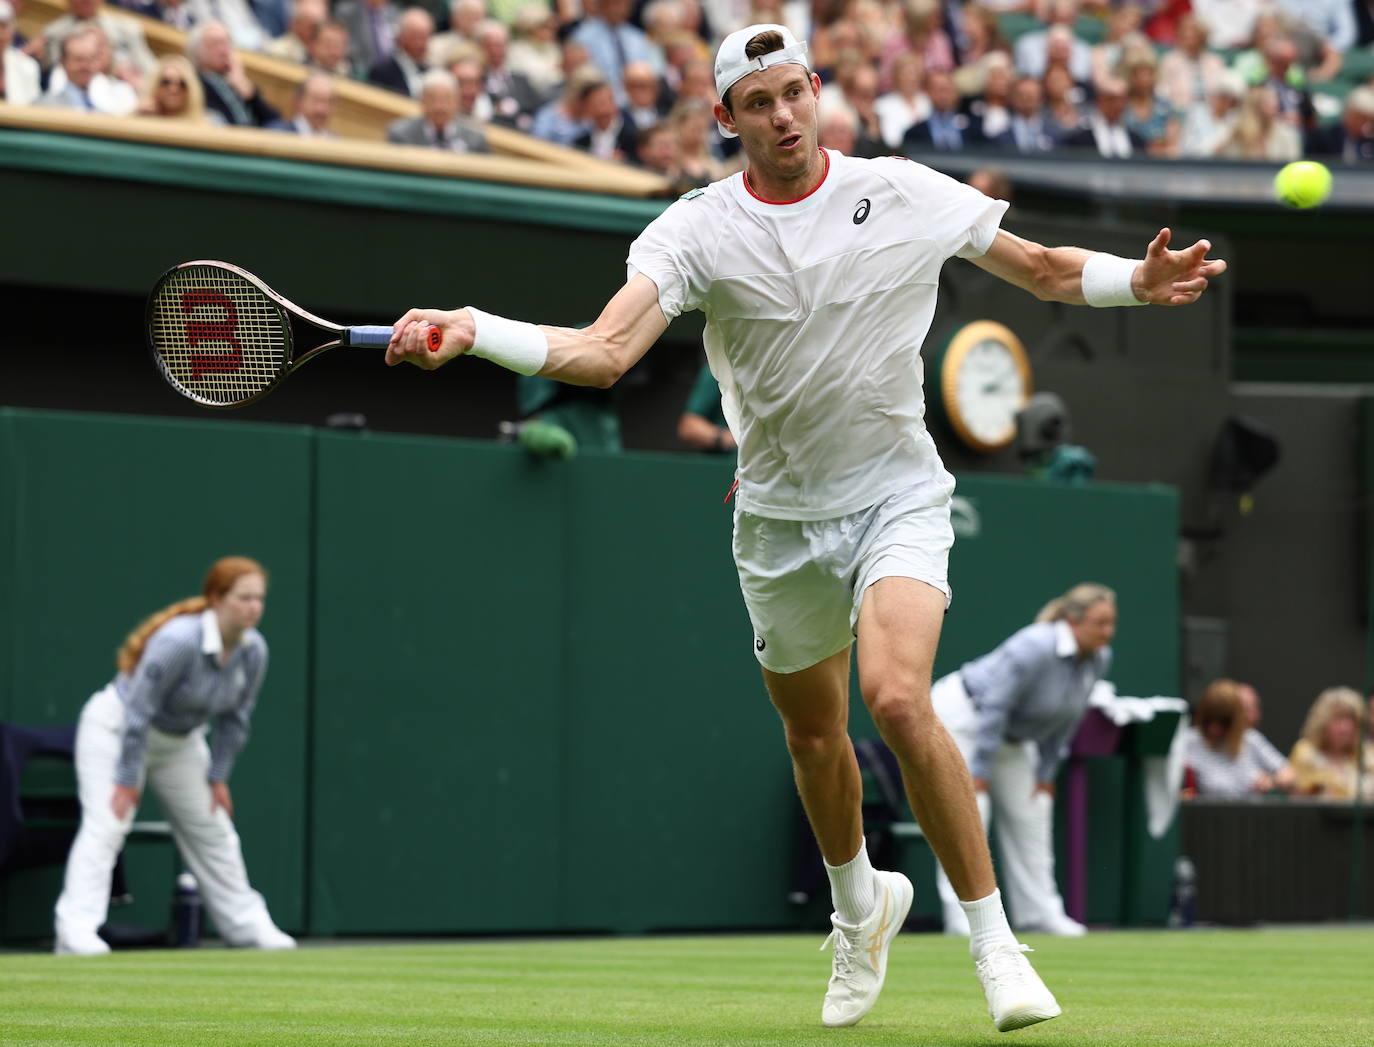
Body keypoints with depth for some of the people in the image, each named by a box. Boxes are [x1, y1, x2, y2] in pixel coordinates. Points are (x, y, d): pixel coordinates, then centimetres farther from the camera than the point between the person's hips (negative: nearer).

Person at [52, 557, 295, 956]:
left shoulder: (253, 651, -13)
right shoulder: (178, 641, -34)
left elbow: (234, 720, 0)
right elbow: (139, 711, -29)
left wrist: (217, 777, -1)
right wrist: (127, 781, -25)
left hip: (180, 740, 7)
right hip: (114, 728, -7)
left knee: (213, 830, 11)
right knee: (105, 825, -20)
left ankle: (246, 924, 22)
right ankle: (75, 929, -28)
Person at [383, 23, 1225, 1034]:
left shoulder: (903, 193, -6)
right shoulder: (696, 230, -8)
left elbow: (1047, 269, 5)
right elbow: (604, 352, -20)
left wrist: (1140, 279, -14)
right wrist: (469, 329, -35)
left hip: (896, 494, -2)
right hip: (780, 516, 2)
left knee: (897, 697, -25)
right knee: (813, 734, 16)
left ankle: (995, 939, -15)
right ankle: (861, 904, 47)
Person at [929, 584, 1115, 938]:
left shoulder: (1098, 660, -9)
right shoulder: (1034, 648, -33)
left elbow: (1065, 720, 2)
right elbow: (995, 706, -31)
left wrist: (1047, 773, 3)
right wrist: (980, 771, -29)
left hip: (1009, 734, 8)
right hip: (961, 714, -8)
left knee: (1030, 812, 4)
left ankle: (1038, 912, 8)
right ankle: (961, 916, -18)